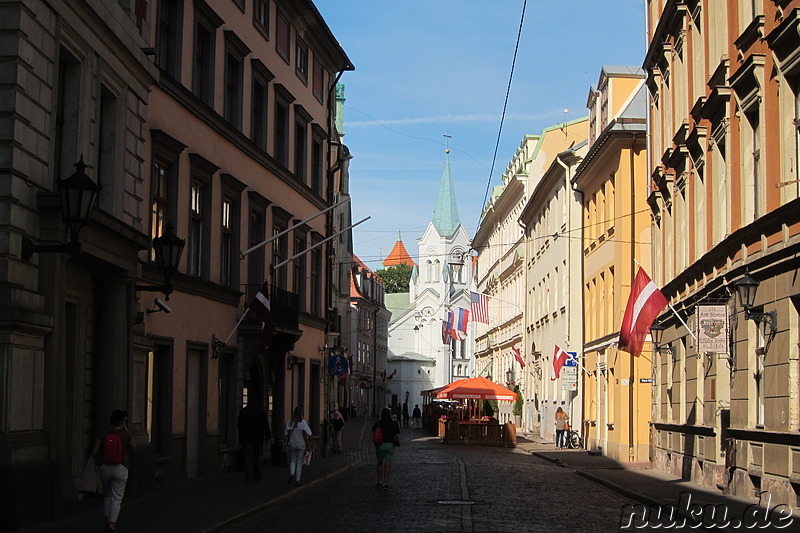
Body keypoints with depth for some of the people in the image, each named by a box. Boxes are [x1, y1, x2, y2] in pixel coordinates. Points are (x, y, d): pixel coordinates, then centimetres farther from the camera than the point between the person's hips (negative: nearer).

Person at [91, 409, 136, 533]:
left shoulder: (103, 434, -5)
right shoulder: (126, 434, -11)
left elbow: (94, 452, -7)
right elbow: (133, 448, 7)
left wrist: (99, 461, 14)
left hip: (105, 467, 3)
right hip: (120, 468, -3)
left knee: (107, 494, 22)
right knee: (117, 497, 4)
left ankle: (108, 521, 23)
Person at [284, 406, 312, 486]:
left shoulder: (290, 423, -2)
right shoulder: (303, 423, -9)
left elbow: (286, 435, -1)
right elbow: (306, 435, -8)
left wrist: (285, 445, 5)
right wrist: (308, 446, -2)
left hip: (292, 444, 2)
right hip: (301, 444, -2)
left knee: (292, 460, 16)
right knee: (299, 462, 7)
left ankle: (291, 474, -9)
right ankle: (297, 480, 6)